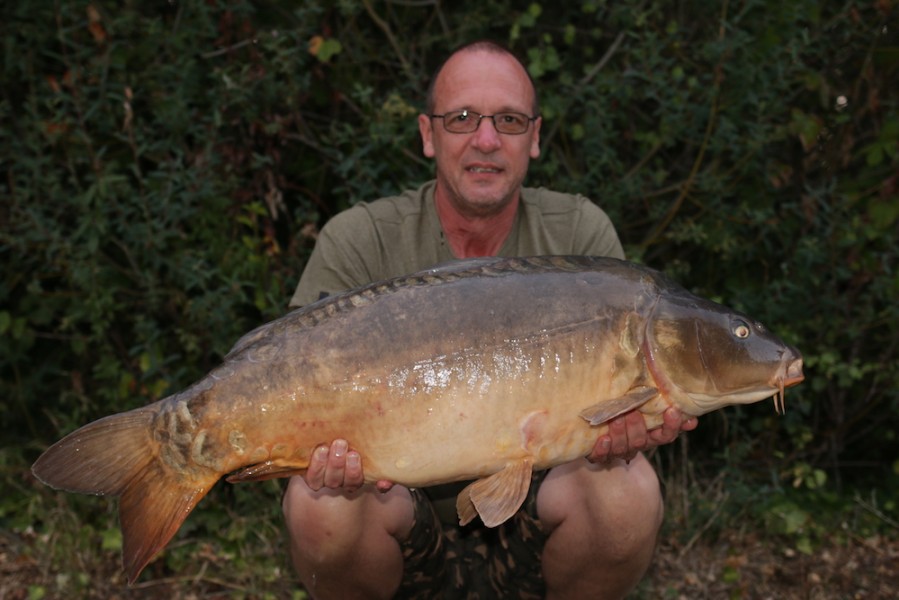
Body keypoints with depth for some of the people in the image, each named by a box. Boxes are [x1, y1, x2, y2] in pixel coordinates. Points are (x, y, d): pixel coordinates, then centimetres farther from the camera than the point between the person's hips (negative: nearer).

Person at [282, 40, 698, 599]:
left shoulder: (581, 233, -4)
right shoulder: (358, 243, -8)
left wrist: (624, 424, -32)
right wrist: (331, 444, -37)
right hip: (406, 506, -1)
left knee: (626, 490, -30)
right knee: (320, 505, -33)